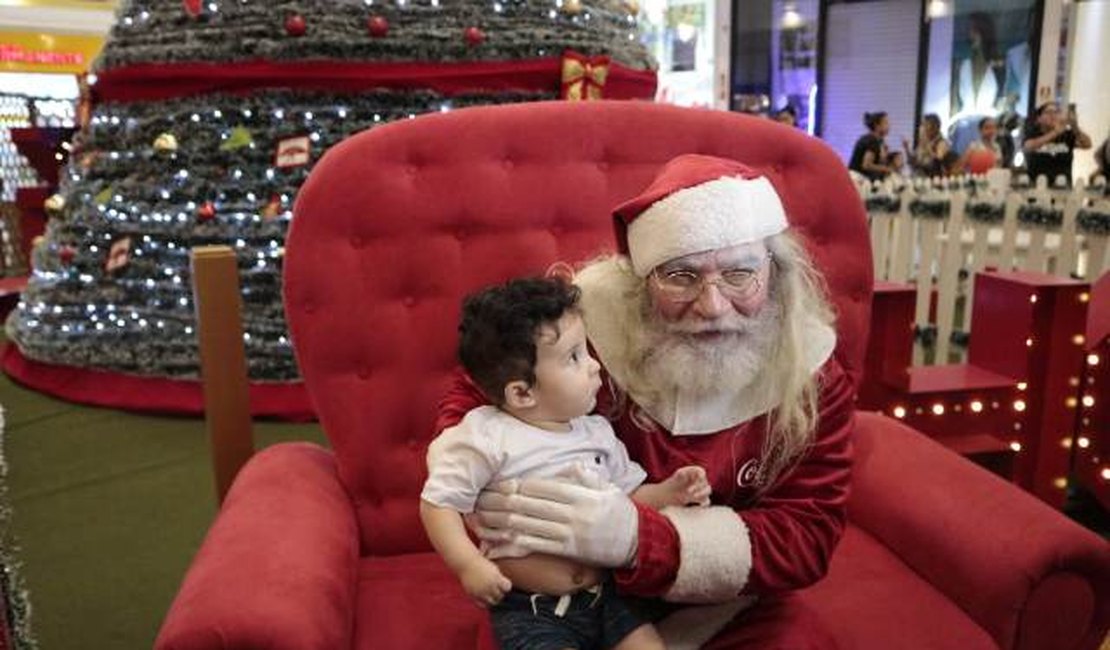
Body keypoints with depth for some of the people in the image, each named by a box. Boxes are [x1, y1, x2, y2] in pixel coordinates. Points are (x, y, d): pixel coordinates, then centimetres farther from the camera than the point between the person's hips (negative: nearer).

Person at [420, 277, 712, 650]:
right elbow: (438, 503, -10)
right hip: (530, 610, -5)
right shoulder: (488, 437, -15)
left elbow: (628, 496, 14)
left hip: (605, 594, 5)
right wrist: (469, 565, -19)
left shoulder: (597, 433, 4)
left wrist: (669, 492, -4)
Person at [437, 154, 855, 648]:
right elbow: (473, 395, -6)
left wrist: (638, 539, -36)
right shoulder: (583, 324, -21)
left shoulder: (810, 374, -15)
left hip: (723, 605, 2)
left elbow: (807, 534, -19)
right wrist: (479, 492, -29)